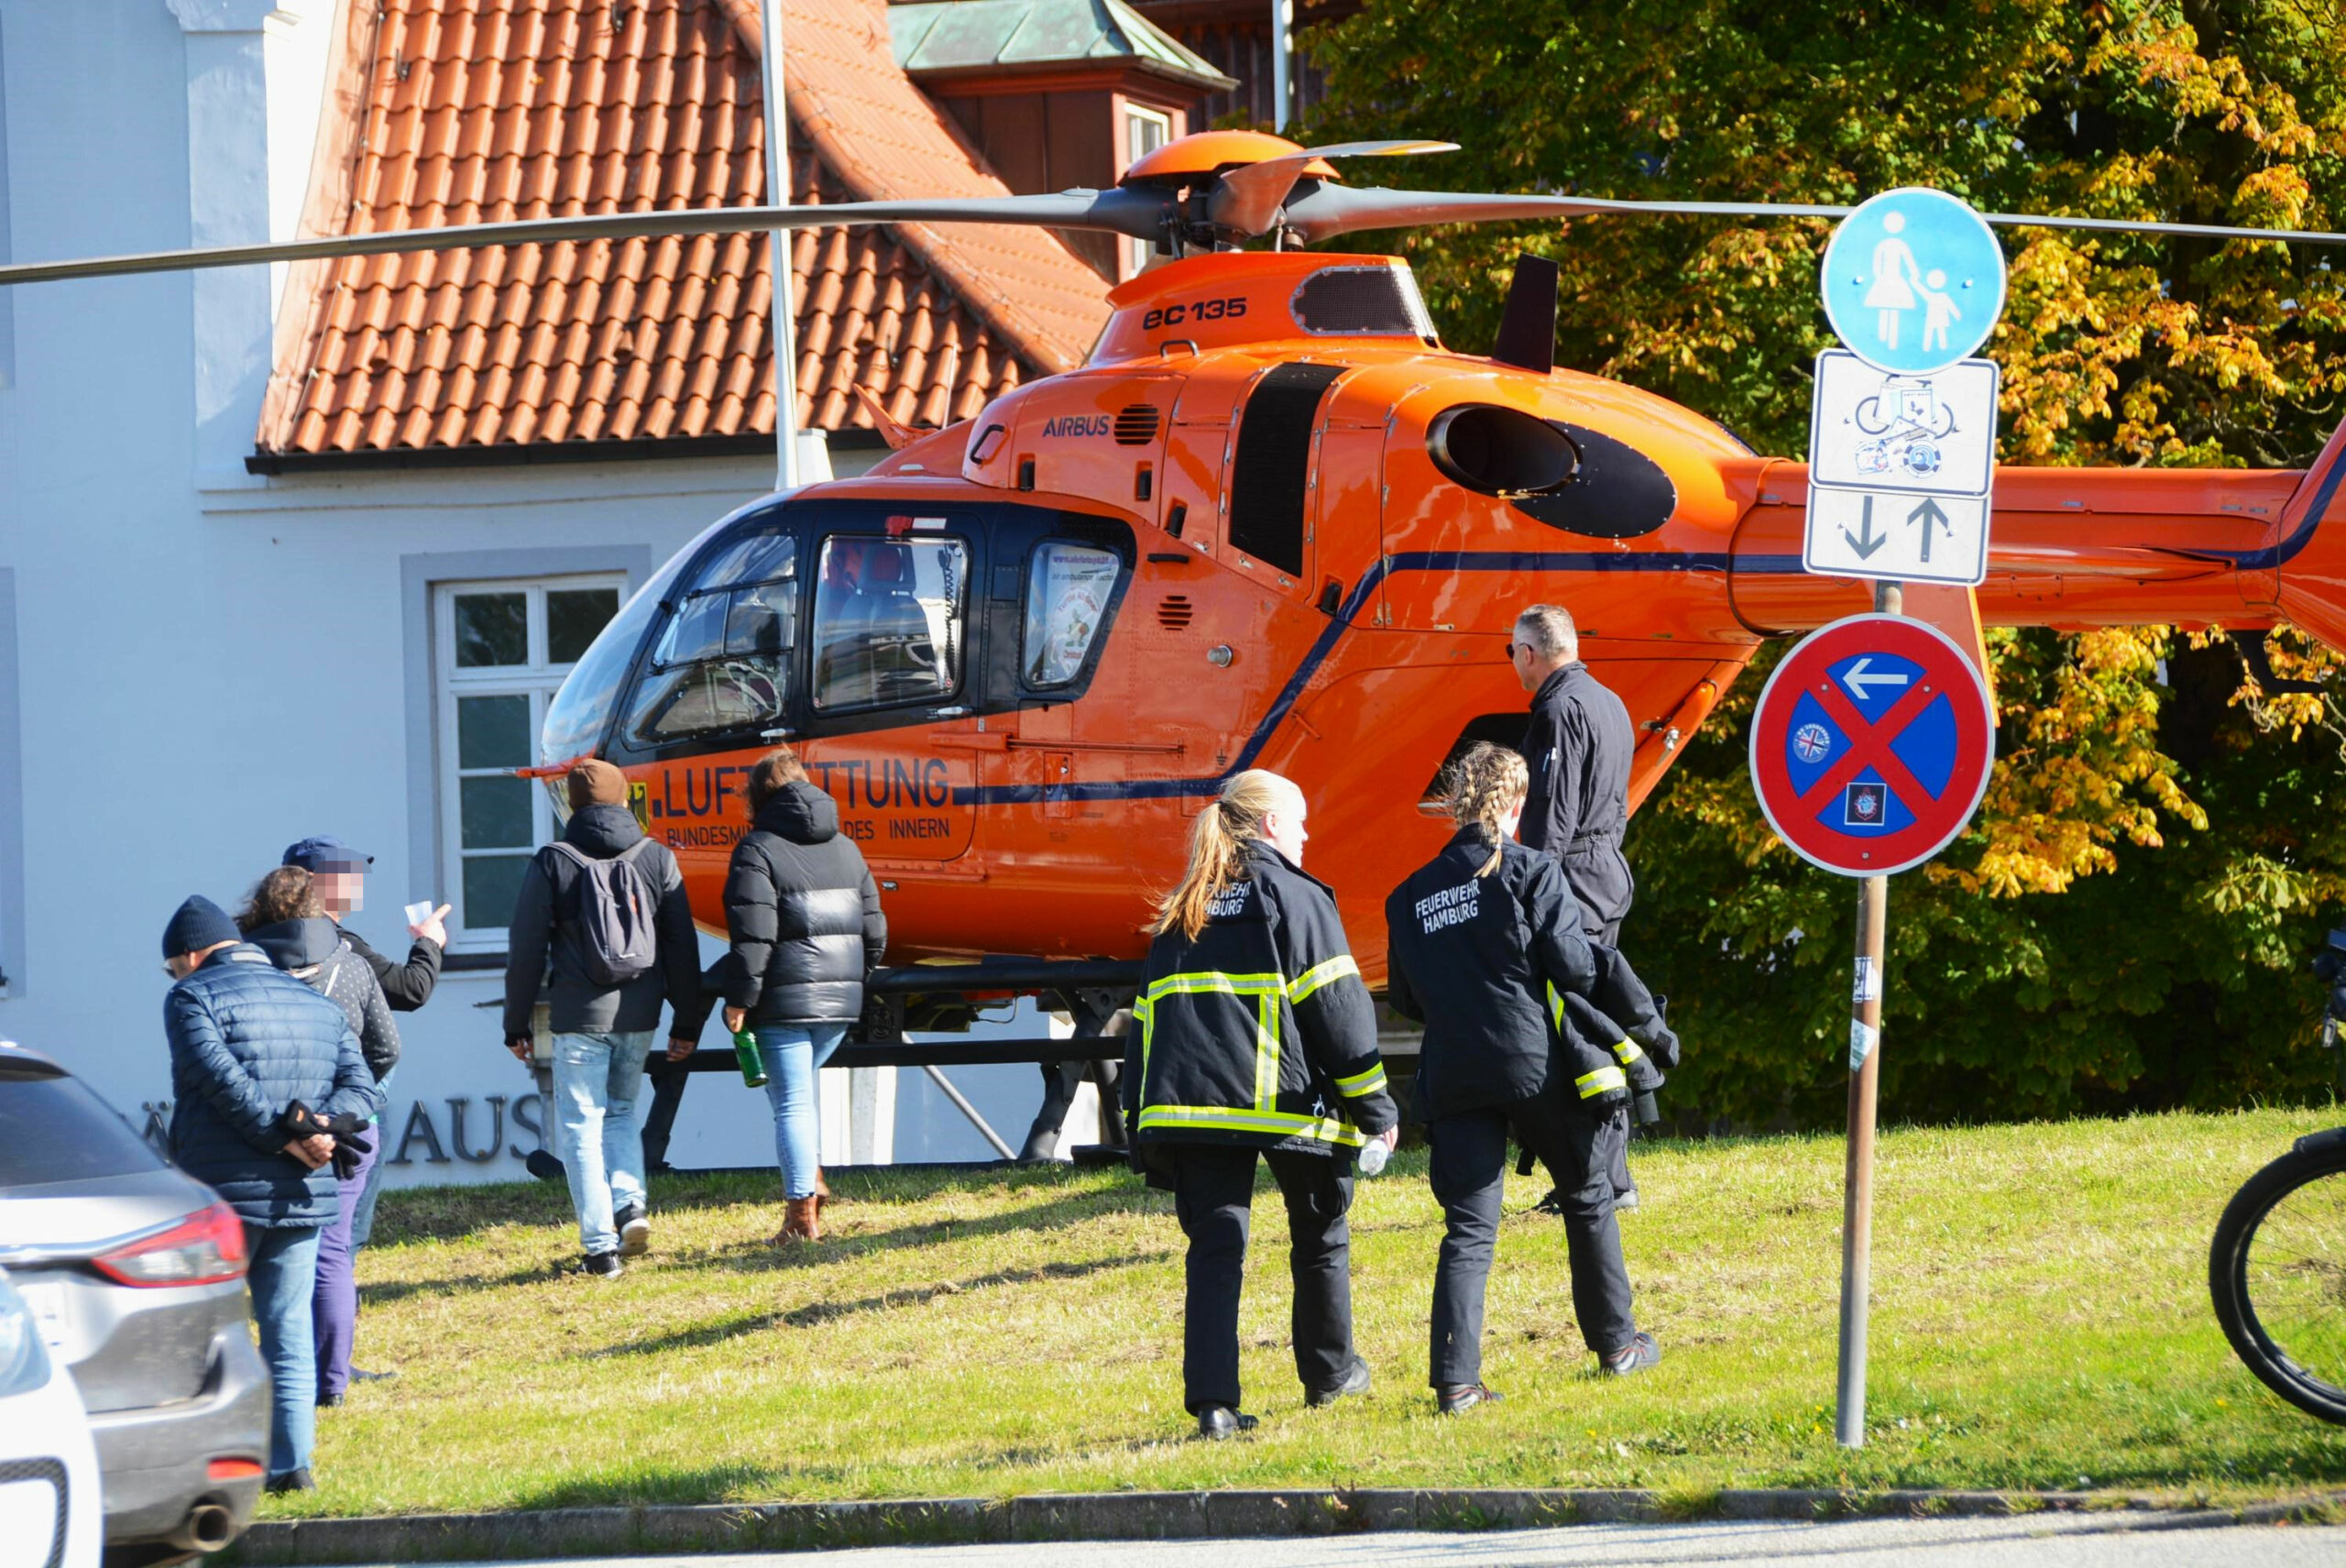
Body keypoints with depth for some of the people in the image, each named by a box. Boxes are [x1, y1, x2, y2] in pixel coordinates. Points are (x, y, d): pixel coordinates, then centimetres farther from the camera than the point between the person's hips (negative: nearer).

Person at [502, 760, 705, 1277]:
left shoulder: (552, 864, -3)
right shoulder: (657, 859, 4)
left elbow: (527, 951, -1)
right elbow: (682, 947, 7)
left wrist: (517, 1024, 8)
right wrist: (687, 1022, 14)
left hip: (580, 1016, -3)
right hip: (639, 1014, 4)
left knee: (580, 1126, 3)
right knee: (620, 1110, 22)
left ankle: (600, 1246, -3)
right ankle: (631, 1203, -1)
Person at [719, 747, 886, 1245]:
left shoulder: (758, 850, -7)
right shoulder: (845, 848, 13)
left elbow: (753, 933, -15)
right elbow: (873, 928, 14)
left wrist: (739, 999, -12)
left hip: (786, 998, -6)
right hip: (842, 998, 6)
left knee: (791, 1102, -1)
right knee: (797, 1091, 24)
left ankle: (802, 1214, -2)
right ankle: (810, 1180, 12)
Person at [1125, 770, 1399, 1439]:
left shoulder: (1182, 913, 17)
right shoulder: (1295, 897, 0)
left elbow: (1148, 1017, 16)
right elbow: (1339, 1007, -6)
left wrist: (1142, 1125, 17)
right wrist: (1374, 1107, -2)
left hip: (1190, 1104, 4)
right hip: (1285, 1103, -4)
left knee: (1215, 1247, 0)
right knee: (1320, 1236, 16)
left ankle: (1212, 1398, -14)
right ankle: (1330, 1372, 30)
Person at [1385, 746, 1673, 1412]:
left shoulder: (1411, 895, 10)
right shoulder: (1528, 871, -3)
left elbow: (1405, 999, 14)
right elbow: (1573, 965, -9)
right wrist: (1644, 1019, 3)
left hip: (1452, 1077, 3)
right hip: (1535, 1065, -3)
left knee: (1469, 1228, 1)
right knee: (1588, 1197, 17)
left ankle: (1455, 1379, -11)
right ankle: (1616, 1343, 26)